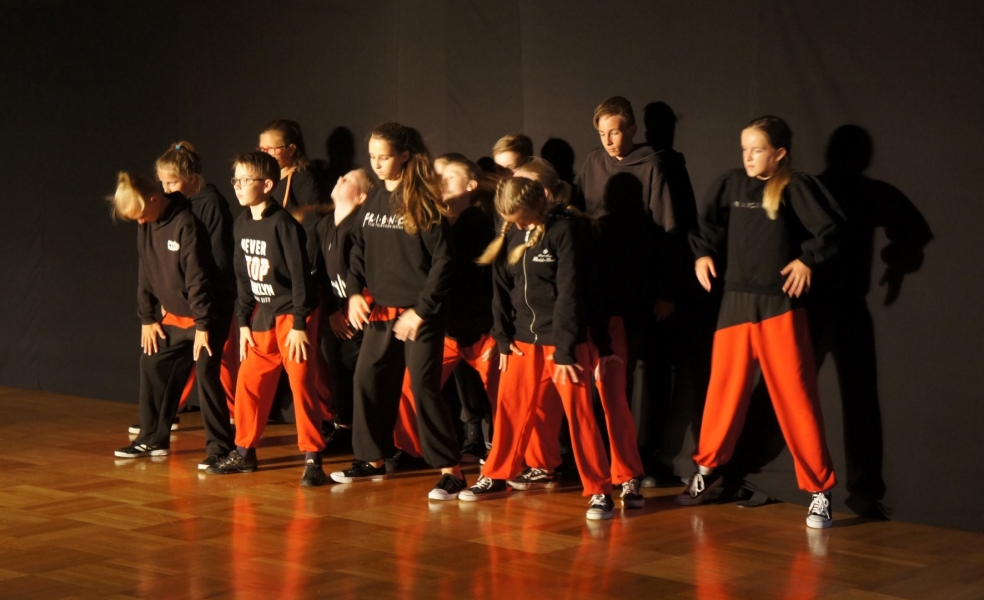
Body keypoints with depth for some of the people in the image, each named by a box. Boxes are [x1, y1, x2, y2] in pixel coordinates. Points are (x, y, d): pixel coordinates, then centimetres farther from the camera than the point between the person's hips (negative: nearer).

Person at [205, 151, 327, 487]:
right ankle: (244, 452, 21)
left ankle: (312, 459, -2)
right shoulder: (242, 224, 6)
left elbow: (300, 275, -16)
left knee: (301, 384, -7)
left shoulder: (283, 224, -16)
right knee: (249, 383, 9)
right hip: (261, 315, 7)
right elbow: (242, 276, 12)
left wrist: (299, 324, -17)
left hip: (291, 315, -7)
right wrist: (243, 322, 9)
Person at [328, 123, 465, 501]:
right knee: (367, 382, 10)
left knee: (424, 387, -7)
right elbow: (358, 251, 16)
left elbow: (442, 261, -12)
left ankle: (451, 470, 0)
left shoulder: (424, 203, -10)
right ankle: (373, 459, 26)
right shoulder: (373, 201, 9)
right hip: (380, 311, 7)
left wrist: (422, 310, -14)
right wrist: (355, 293, 0)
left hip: (418, 314, -7)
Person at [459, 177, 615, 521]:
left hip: (563, 339, -5)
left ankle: (599, 491, 2)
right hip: (523, 339, 5)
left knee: (578, 414, -5)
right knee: (510, 408, 9)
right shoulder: (511, 235, 6)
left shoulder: (564, 229, -11)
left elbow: (569, 293, -14)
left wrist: (565, 350, -15)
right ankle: (496, 477, 24)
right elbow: (502, 289, 11)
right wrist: (503, 339, 3)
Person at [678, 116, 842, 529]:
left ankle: (820, 490, 4)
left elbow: (831, 227, -11)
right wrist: (703, 253, 7)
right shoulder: (732, 184, 5)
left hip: (779, 306, -4)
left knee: (795, 397, -3)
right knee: (724, 390, 12)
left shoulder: (795, 187, -8)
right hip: (735, 302, 5)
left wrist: (807, 260, -10)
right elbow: (707, 220, 20)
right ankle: (708, 468, 30)